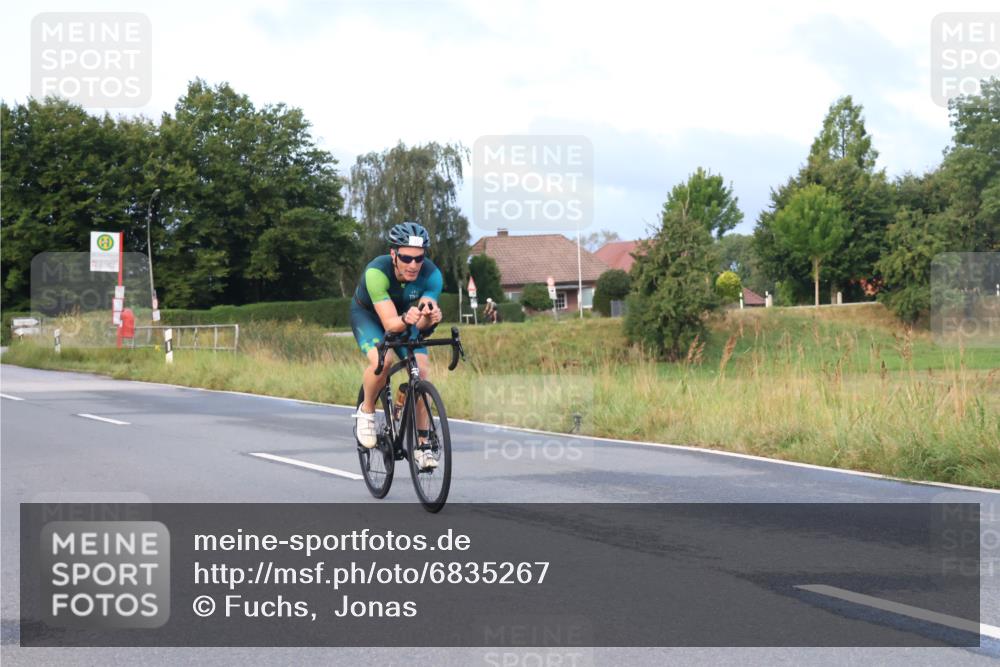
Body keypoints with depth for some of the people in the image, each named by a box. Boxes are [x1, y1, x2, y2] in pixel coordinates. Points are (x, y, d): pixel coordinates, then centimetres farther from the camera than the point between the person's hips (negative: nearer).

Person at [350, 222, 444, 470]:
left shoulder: (432, 275, -31)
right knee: (381, 360, -32)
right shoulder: (377, 272, -39)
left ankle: (421, 445, -6)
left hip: (405, 316, 3)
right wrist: (406, 319, -63)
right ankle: (366, 411, -2)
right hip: (368, 314, -3)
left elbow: (421, 325, -35)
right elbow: (390, 323, -42)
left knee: (421, 370, -16)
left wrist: (429, 318, -58)